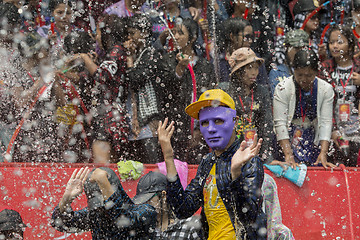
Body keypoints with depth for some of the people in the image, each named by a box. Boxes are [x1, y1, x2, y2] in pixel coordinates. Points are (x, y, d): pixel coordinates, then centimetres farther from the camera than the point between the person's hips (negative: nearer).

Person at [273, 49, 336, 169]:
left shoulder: (326, 89, -4)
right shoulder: (282, 88, -12)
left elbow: (326, 123, -9)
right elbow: (280, 123, -16)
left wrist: (323, 153, -21)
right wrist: (288, 155, -26)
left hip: (314, 143, 2)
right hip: (288, 140, -2)